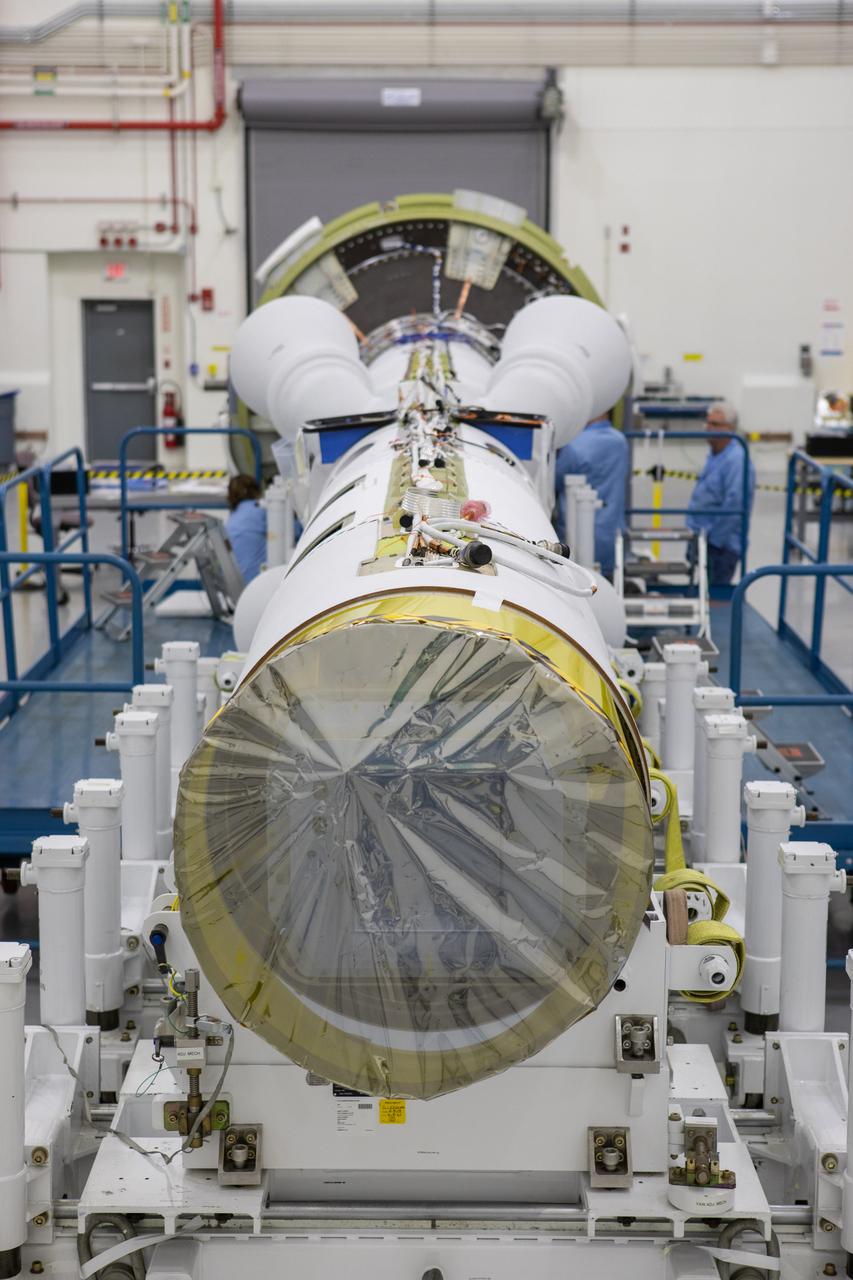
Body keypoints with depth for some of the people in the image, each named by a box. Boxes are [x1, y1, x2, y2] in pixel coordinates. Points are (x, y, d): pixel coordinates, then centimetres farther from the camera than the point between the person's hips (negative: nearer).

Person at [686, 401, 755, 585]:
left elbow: (734, 506, -25)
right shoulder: (714, 456, 13)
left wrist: (712, 538, -19)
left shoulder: (736, 461, -19)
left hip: (721, 545, -10)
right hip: (707, 541, 10)